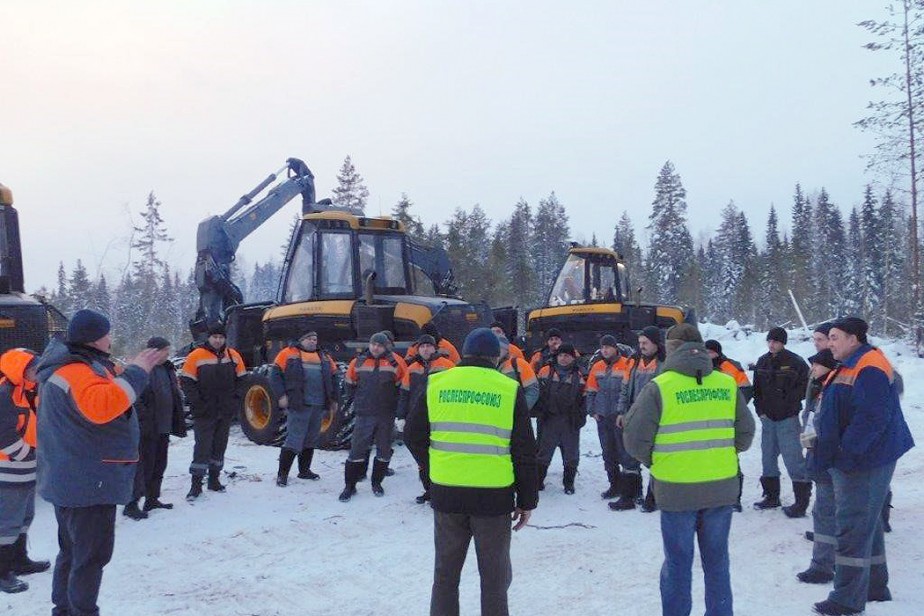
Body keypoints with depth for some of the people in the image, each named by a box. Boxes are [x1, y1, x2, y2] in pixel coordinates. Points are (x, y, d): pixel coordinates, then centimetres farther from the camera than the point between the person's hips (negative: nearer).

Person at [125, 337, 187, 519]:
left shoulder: (167, 369, 14)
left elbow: (175, 396, 21)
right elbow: (135, 398, -20)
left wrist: (179, 420, 17)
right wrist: (144, 420, -23)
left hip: (163, 427, 9)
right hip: (147, 429, -9)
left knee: (159, 464, 15)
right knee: (144, 465, -8)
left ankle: (152, 499, 26)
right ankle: (131, 504, -4)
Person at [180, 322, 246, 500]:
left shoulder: (233, 356, 4)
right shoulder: (196, 356, -8)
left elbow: (241, 379, 13)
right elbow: (186, 381, -7)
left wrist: (234, 398, 2)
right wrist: (196, 402, -12)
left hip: (226, 412, 4)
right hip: (204, 412, -4)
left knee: (220, 446, 12)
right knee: (202, 447, -5)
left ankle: (214, 479, 24)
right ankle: (196, 484, -1)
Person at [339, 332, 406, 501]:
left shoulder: (394, 362, -5)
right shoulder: (358, 362, 1)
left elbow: (403, 384, 4)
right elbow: (350, 383, 16)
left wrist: (394, 402, 3)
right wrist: (356, 400, 13)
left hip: (387, 415, 0)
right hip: (364, 415, 0)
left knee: (384, 451, 10)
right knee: (357, 450, -2)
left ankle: (377, 482, 26)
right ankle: (350, 485, 7)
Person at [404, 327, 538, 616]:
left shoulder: (437, 383, 1)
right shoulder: (510, 389, -3)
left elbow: (413, 434, 5)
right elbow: (524, 452, -2)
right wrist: (527, 500, 7)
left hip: (446, 493, 2)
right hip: (494, 495, -2)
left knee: (445, 571, 16)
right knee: (494, 575, 13)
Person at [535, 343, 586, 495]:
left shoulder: (579, 376, 3)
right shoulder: (546, 372, 1)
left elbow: (584, 398, 6)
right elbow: (538, 392, 5)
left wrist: (581, 418, -1)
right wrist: (540, 409, -3)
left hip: (570, 421, 1)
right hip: (549, 419, 0)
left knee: (571, 454, 8)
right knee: (544, 452, 6)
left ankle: (569, 483, 22)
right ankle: (538, 480, 17)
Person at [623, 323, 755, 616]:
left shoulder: (659, 387, -11)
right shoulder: (727, 384, 1)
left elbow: (635, 438, -9)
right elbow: (746, 432, 7)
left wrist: (653, 461, 9)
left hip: (677, 490, -3)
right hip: (722, 488, 4)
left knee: (678, 563, 9)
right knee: (717, 560, 17)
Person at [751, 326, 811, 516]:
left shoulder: (795, 362, -9)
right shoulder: (763, 362, 8)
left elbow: (806, 386, -7)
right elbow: (756, 388, 14)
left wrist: (788, 400, -11)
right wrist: (760, 410, 7)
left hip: (788, 419, -6)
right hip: (767, 418, 6)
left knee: (793, 458, -9)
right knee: (768, 457, 13)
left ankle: (802, 501, -4)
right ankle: (771, 496, 25)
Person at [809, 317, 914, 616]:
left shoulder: (869, 370, -19)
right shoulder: (849, 367, 15)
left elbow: (871, 419, -27)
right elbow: (836, 413, 22)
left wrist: (845, 453, -25)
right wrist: (826, 449, 17)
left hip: (863, 464, -11)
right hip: (854, 461, 11)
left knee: (854, 527, -6)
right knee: (868, 524, 19)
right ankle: (875, 587, 31)